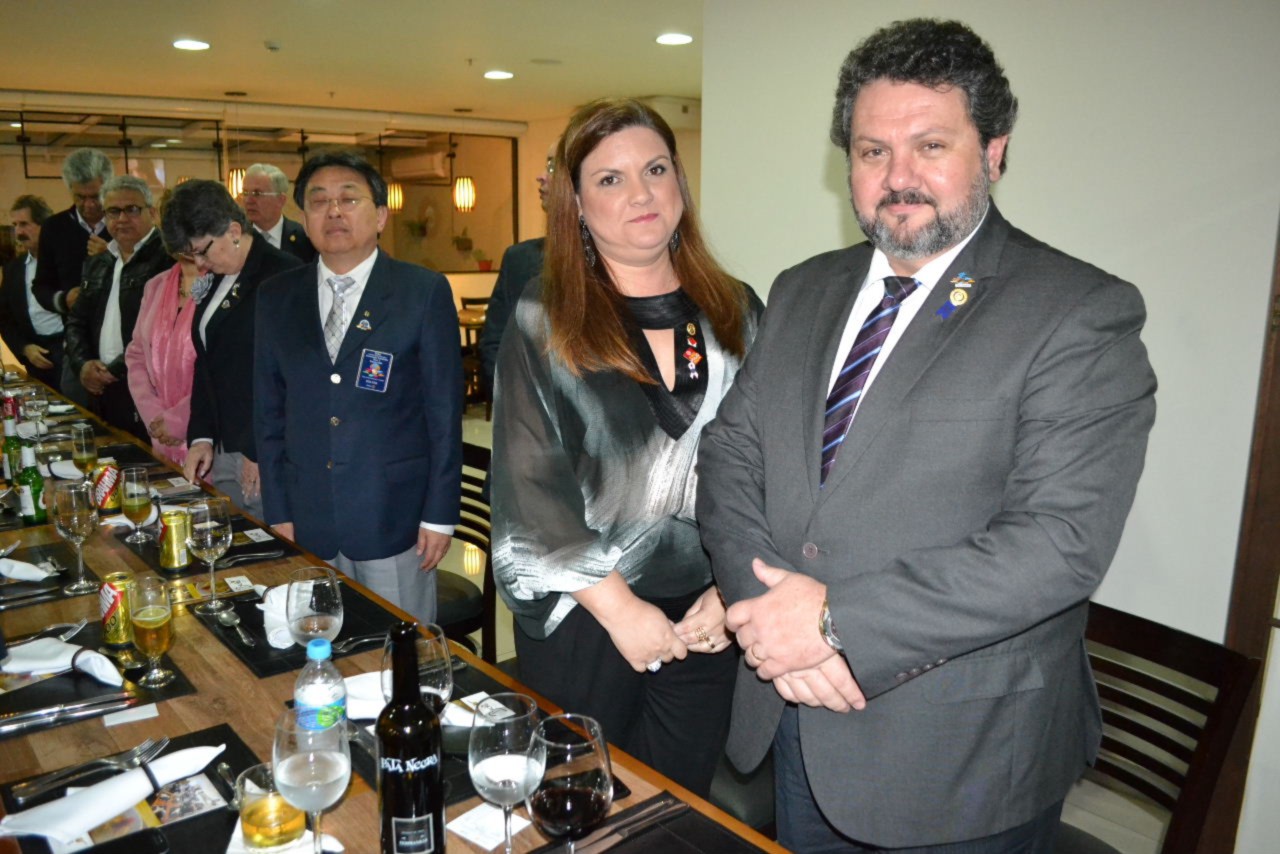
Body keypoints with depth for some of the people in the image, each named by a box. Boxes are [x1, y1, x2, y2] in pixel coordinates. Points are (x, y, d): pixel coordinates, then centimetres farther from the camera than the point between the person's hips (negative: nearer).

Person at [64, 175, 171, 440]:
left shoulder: (167, 259, -8)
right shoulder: (97, 265, 19)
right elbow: (76, 322, 21)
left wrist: (116, 370, -12)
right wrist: (82, 364, 3)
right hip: (105, 395, 7)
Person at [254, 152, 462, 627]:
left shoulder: (424, 292, -4)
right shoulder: (277, 298, 6)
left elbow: (445, 410, -5)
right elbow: (269, 412, 9)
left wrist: (440, 514, -6)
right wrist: (277, 512, 5)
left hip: (394, 517, -3)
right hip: (307, 521, 3)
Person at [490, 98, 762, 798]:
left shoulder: (735, 313, 4)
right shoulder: (544, 320, -4)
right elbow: (529, 481, -10)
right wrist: (618, 608, -13)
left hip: (707, 615, 2)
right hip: (581, 614, -2)